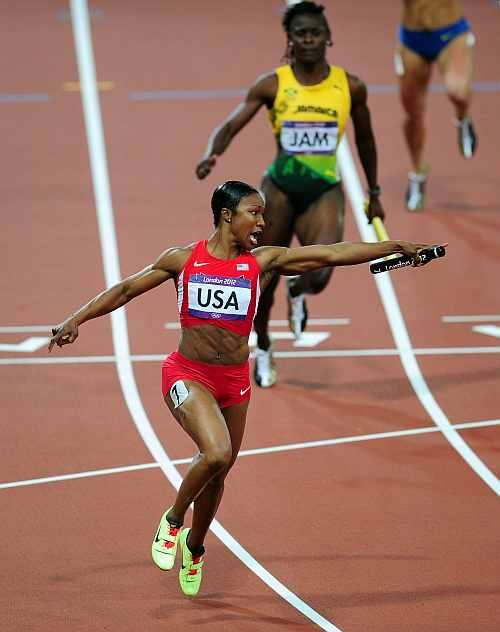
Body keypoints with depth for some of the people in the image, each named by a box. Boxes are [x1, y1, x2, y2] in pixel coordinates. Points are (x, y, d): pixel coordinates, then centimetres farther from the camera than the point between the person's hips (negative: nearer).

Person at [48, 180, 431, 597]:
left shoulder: (263, 261, 0)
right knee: (217, 453, -27)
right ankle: (173, 520, -1)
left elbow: (333, 254, -3)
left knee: (217, 473, 14)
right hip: (187, 375, -3)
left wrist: (395, 247, -6)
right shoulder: (183, 259, -2)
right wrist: (76, 320, -1)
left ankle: (193, 546, 41)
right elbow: (126, 290, 6)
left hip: (234, 381, 3)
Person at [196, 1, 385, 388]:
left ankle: (298, 292, 16)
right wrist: (213, 154, -31)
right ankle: (263, 350, 38)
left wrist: (373, 193, 19)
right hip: (280, 188, 0)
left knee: (319, 275, -23)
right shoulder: (273, 85, -6)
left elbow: (364, 138, 14)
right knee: (265, 279, 9)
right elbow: (231, 126, -10)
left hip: (325, 191, 0)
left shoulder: (350, 87, -1)